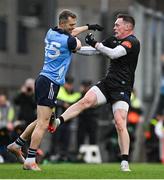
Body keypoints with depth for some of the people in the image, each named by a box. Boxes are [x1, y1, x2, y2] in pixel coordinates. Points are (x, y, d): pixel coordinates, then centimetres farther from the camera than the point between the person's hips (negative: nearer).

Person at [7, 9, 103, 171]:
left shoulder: (51, 33, 10)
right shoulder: (68, 41, -15)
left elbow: (70, 33, 30)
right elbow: (78, 45, 10)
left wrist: (88, 27, 33)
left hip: (43, 79, 9)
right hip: (50, 83, -9)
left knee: (42, 121, 22)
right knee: (43, 124, -9)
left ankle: (16, 145, 28)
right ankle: (30, 161, -11)